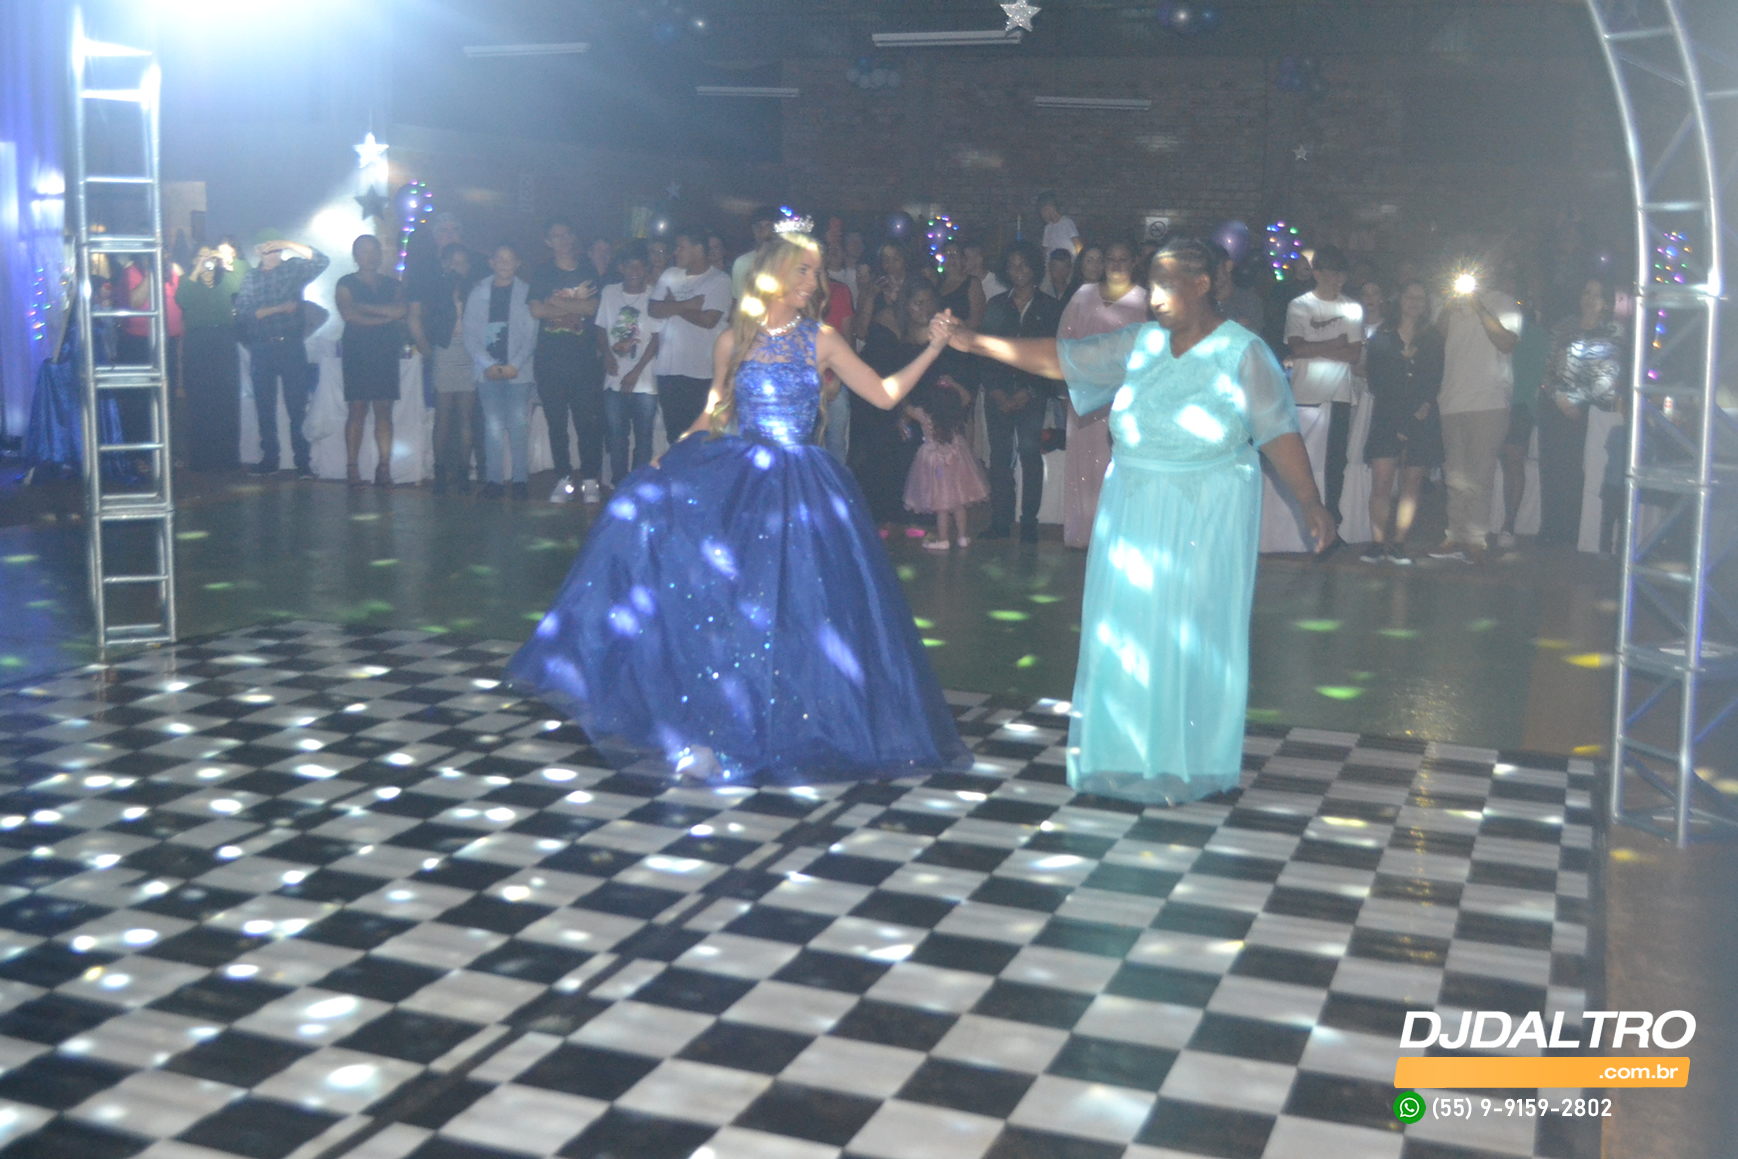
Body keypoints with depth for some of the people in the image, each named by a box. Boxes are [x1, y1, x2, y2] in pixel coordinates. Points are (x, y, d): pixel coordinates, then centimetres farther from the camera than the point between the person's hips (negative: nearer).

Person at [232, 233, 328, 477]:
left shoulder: (293, 269, 9)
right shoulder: (251, 278, 13)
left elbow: (322, 261, -7)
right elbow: (242, 312, 1)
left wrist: (288, 244, -10)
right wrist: (277, 308, -8)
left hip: (291, 346, -2)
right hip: (262, 349, 2)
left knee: (297, 406, -6)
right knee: (264, 407, 5)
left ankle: (302, 462, -6)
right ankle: (269, 460, 12)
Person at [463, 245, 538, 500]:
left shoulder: (527, 293, 6)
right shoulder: (479, 294, 12)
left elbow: (531, 334, 1)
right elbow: (471, 333, 7)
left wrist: (515, 365, -9)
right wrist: (487, 365, -6)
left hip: (518, 371, -1)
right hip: (488, 371, 1)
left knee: (519, 425, -5)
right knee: (493, 426, -2)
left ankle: (521, 479, -1)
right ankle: (494, 479, 1)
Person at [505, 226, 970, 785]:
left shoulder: (822, 340, 4)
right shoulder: (733, 341, 5)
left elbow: (884, 394, 4)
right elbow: (716, 413, 12)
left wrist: (932, 349, -3)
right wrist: (674, 454, -1)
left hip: (798, 486, -1)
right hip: (734, 475, 1)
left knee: (798, 606, -9)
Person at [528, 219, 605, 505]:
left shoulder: (589, 272, 10)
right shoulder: (541, 274, 11)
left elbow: (592, 307, -5)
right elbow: (536, 310, -4)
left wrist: (555, 302, -5)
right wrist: (576, 303, -3)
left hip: (585, 359, -1)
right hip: (550, 360, 1)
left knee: (589, 422, -6)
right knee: (556, 422, 2)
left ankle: (590, 480, -1)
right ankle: (563, 480, 8)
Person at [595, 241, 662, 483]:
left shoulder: (654, 295, -4)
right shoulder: (609, 292, 7)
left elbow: (656, 338, -4)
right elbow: (601, 328, 14)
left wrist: (636, 372, -8)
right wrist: (607, 353, -5)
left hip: (644, 381, -3)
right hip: (614, 380, 3)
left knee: (643, 436, 0)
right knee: (616, 436, 5)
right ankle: (618, 487, 13)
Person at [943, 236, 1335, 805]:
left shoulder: (1243, 354, -8)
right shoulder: (1138, 344, 2)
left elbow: (1279, 433, -11)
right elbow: (1056, 358, 2)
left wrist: (1309, 501, -17)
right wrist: (976, 343, -2)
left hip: (1207, 515, -4)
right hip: (1134, 509, 4)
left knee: (1194, 634, 5)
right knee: (1127, 629, 7)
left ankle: (1191, 763, 21)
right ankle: (1129, 753, 23)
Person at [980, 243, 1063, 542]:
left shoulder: (1050, 307, 6)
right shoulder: (996, 305, 13)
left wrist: (1030, 391, -8)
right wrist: (996, 391, -5)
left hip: (1032, 393, -2)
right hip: (999, 392, 2)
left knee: (1030, 453, -7)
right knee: (999, 455, -1)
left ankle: (1029, 522, -2)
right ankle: (1000, 522, 1)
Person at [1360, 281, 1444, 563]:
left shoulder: (1433, 340, 15)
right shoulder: (1382, 337, 10)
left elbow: (1436, 381, 10)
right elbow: (1374, 380, 3)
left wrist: (1425, 407, -10)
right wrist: (1397, 419, -7)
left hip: (1422, 420, 2)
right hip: (1386, 419, -2)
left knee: (1411, 484, -1)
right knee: (1381, 481, -11)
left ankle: (1397, 545, 0)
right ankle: (1377, 544, -10)